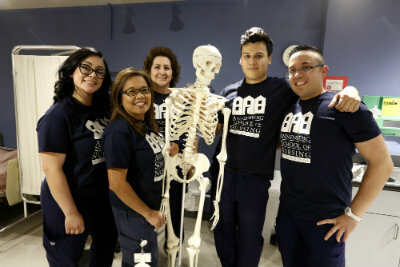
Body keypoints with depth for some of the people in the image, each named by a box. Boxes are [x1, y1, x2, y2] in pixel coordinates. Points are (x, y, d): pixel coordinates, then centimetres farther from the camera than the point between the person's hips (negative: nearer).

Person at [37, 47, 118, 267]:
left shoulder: (103, 108, -2)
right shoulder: (57, 115, -21)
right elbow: (52, 169, -22)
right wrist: (71, 213, -18)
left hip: (102, 196, 6)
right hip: (69, 201, -6)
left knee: (107, 243, 25)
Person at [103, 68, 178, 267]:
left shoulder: (147, 125, 2)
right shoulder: (119, 131, -24)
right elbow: (116, 183, -25)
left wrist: (167, 154, -6)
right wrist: (148, 213, -17)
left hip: (151, 206, 8)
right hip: (133, 212, -8)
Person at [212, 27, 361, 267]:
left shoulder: (283, 89, -6)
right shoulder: (229, 92, 5)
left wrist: (350, 90, -22)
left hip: (255, 179, -3)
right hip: (224, 172, 4)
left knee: (249, 239, 15)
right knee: (223, 232, 20)